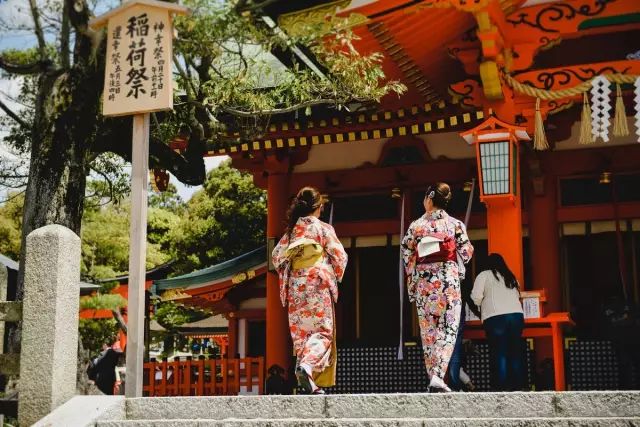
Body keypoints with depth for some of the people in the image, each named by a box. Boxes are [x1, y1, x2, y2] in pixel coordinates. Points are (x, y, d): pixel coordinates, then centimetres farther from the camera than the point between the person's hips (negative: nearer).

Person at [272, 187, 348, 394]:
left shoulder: (291, 229, 10)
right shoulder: (324, 228, -2)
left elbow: (276, 256, 11)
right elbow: (340, 257, -5)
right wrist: (335, 277, 12)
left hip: (296, 286, 4)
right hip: (318, 285, -4)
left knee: (301, 331, 8)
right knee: (322, 330, -3)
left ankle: (311, 383, 6)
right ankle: (307, 366, -29)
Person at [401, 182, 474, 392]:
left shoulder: (415, 225, 2)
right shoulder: (455, 224, -1)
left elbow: (407, 256, 3)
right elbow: (466, 252, 0)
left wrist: (411, 286, 13)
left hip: (423, 280, 2)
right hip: (448, 280, -1)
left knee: (428, 329, 10)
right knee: (448, 328, -1)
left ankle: (433, 375, 10)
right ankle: (438, 375, -17)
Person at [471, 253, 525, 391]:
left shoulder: (484, 275, 10)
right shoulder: (511, 277, 25)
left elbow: (476, 297, 0)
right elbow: (517, 295, 19)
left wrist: (481, 306, 20)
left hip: (495, 317, -4)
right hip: (517, 314, 4)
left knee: (499, 353, -4)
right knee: (516, 353, 8)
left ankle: (502, 387, -9)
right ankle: (518, 386, 6)